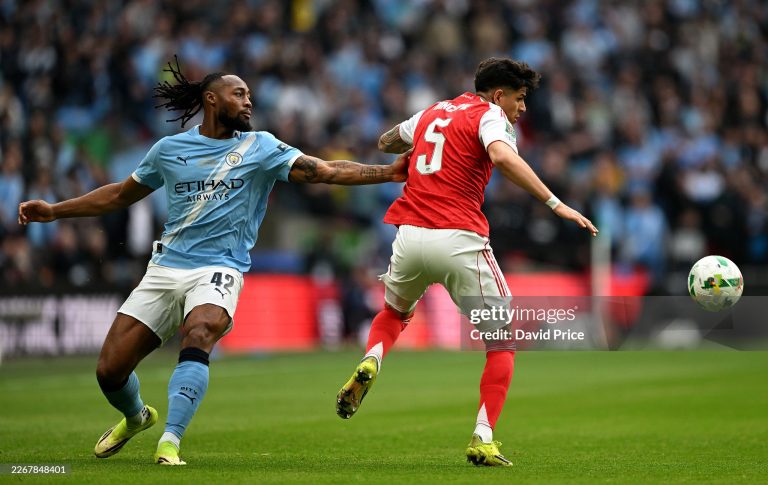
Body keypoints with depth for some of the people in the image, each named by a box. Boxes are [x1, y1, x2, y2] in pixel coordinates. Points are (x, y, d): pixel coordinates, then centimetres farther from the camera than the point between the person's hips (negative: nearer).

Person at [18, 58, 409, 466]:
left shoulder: (260, 148, 4)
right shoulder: (169, 149, 9)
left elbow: (326, 171, -5)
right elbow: (121, 194, 23)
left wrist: (388, 172, -16)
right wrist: (54, 211, 21)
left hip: (218, 269, -2)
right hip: (165, 268, 3)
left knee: (199, 334, -35)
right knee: (109, 370, -2)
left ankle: (170, 442, -35)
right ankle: (136, 417, 32)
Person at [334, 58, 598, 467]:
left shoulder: (432, 112, 20)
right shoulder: (489, 115, 0)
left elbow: (385, 143, 38)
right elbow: (503, 157, -22)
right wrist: (555, 205, -25)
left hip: (410, 235, 6)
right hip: (459, 241, -6)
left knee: (394, 312, 34)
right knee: (502, 343, 8)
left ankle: (369, 363, 3)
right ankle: (483, 440, -4)